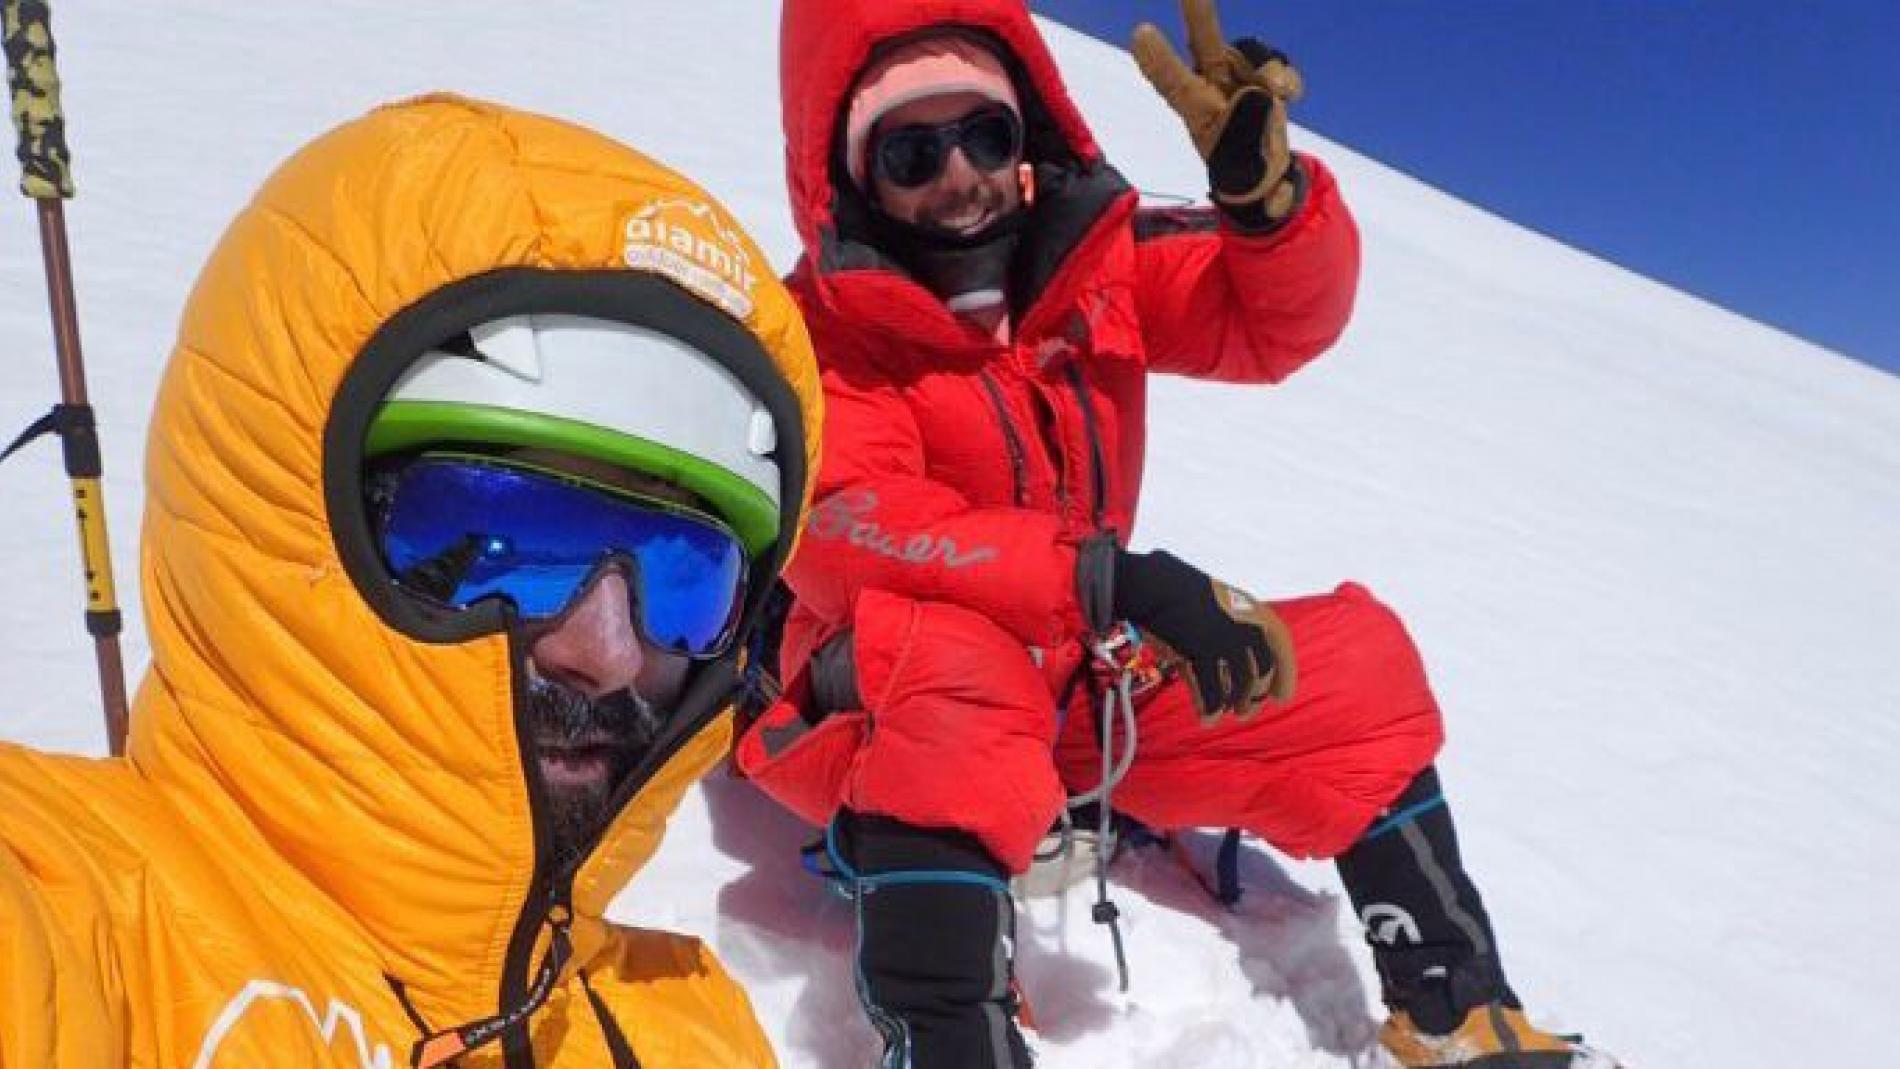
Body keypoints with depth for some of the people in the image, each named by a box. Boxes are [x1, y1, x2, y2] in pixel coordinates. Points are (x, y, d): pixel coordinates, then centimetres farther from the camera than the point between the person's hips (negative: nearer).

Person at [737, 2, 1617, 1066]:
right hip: (886, 702, -5)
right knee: (951, 673, -40)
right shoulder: (816, 331, -16)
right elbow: (846, 539, -29)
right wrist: (1114, 578, -37)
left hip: (1086, 682, 6)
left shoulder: (1093, 255, -1)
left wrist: (1268, 191, -24)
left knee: (1355, 661, 3)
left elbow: (1276, 323, -2)